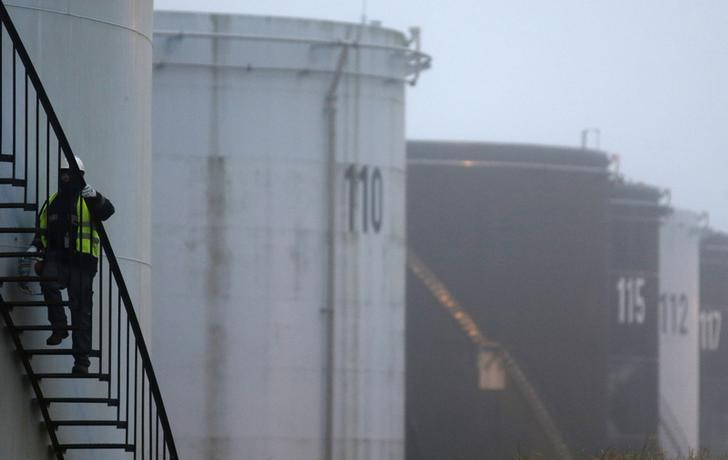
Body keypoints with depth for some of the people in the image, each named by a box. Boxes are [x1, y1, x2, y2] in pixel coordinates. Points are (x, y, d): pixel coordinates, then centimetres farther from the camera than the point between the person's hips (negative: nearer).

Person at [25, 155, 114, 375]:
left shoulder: (87, 200, 2)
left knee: (81, 310, -2)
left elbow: (107, 211, -18)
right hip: (57, 258, 3)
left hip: (82, 262, -3)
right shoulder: (52, 202, 17)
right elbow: (42, 229, 25)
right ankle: (59, 326, -15)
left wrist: (95, 198, -36)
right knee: (48, 281, -31)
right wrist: (36, 246, 6)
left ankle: (81, 359, 1)